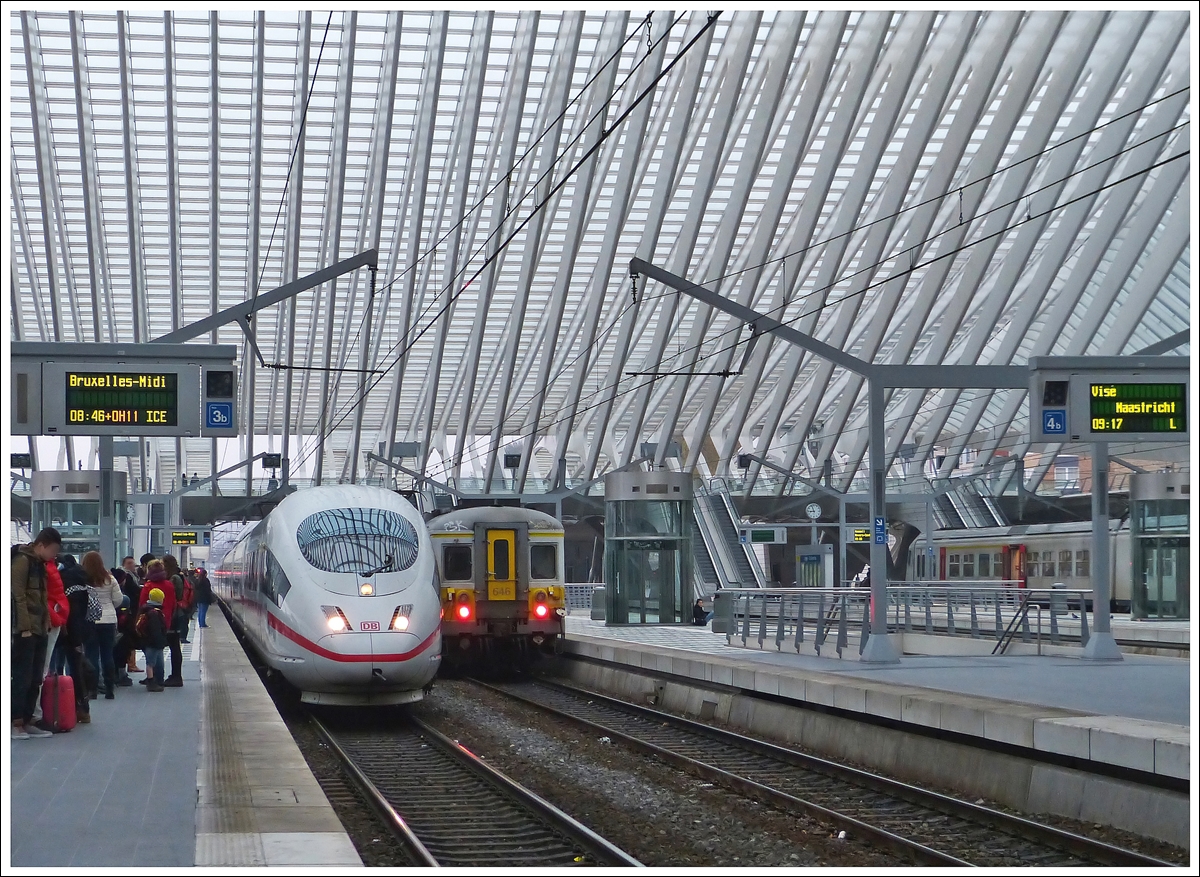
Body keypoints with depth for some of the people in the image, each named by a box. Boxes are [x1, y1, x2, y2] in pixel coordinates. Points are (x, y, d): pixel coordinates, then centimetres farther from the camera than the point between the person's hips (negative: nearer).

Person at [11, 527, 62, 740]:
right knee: (22, 677, -6)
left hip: (39, 629, 9)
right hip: (25, 630, -9)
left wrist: (46, 624, 13)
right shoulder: (22, 561, -10)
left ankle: (27, 722, 12)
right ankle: (16, 723, -3)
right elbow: (18, 596, -16)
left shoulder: (39, 564, 18)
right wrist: (25, 627, -19)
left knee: (35, 679, 9)